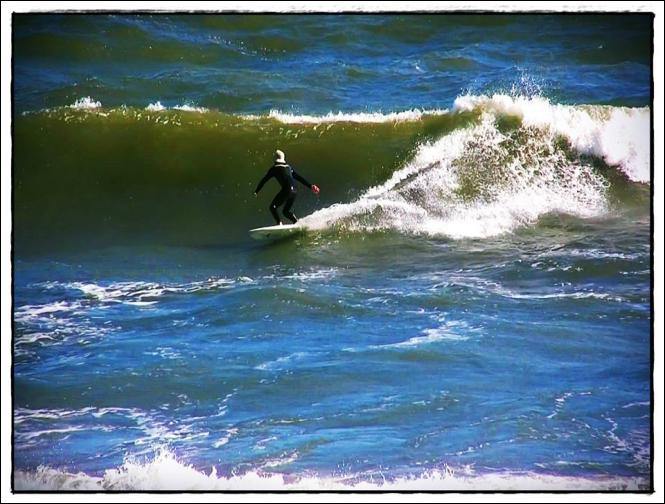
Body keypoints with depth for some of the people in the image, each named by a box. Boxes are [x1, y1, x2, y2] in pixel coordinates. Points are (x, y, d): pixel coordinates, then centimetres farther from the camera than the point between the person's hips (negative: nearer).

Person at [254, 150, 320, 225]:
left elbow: (264, 180, 9)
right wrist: (310, 186, 22)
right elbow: (299, 178, 21)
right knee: (286, 211, 19)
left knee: (272, 207, 1)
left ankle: (279, 224, -17)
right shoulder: (289, 167, 23)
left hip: (286, 190, -6)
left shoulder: (274, 168, 9)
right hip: (293, 191, 6)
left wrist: (256, 191, 14)